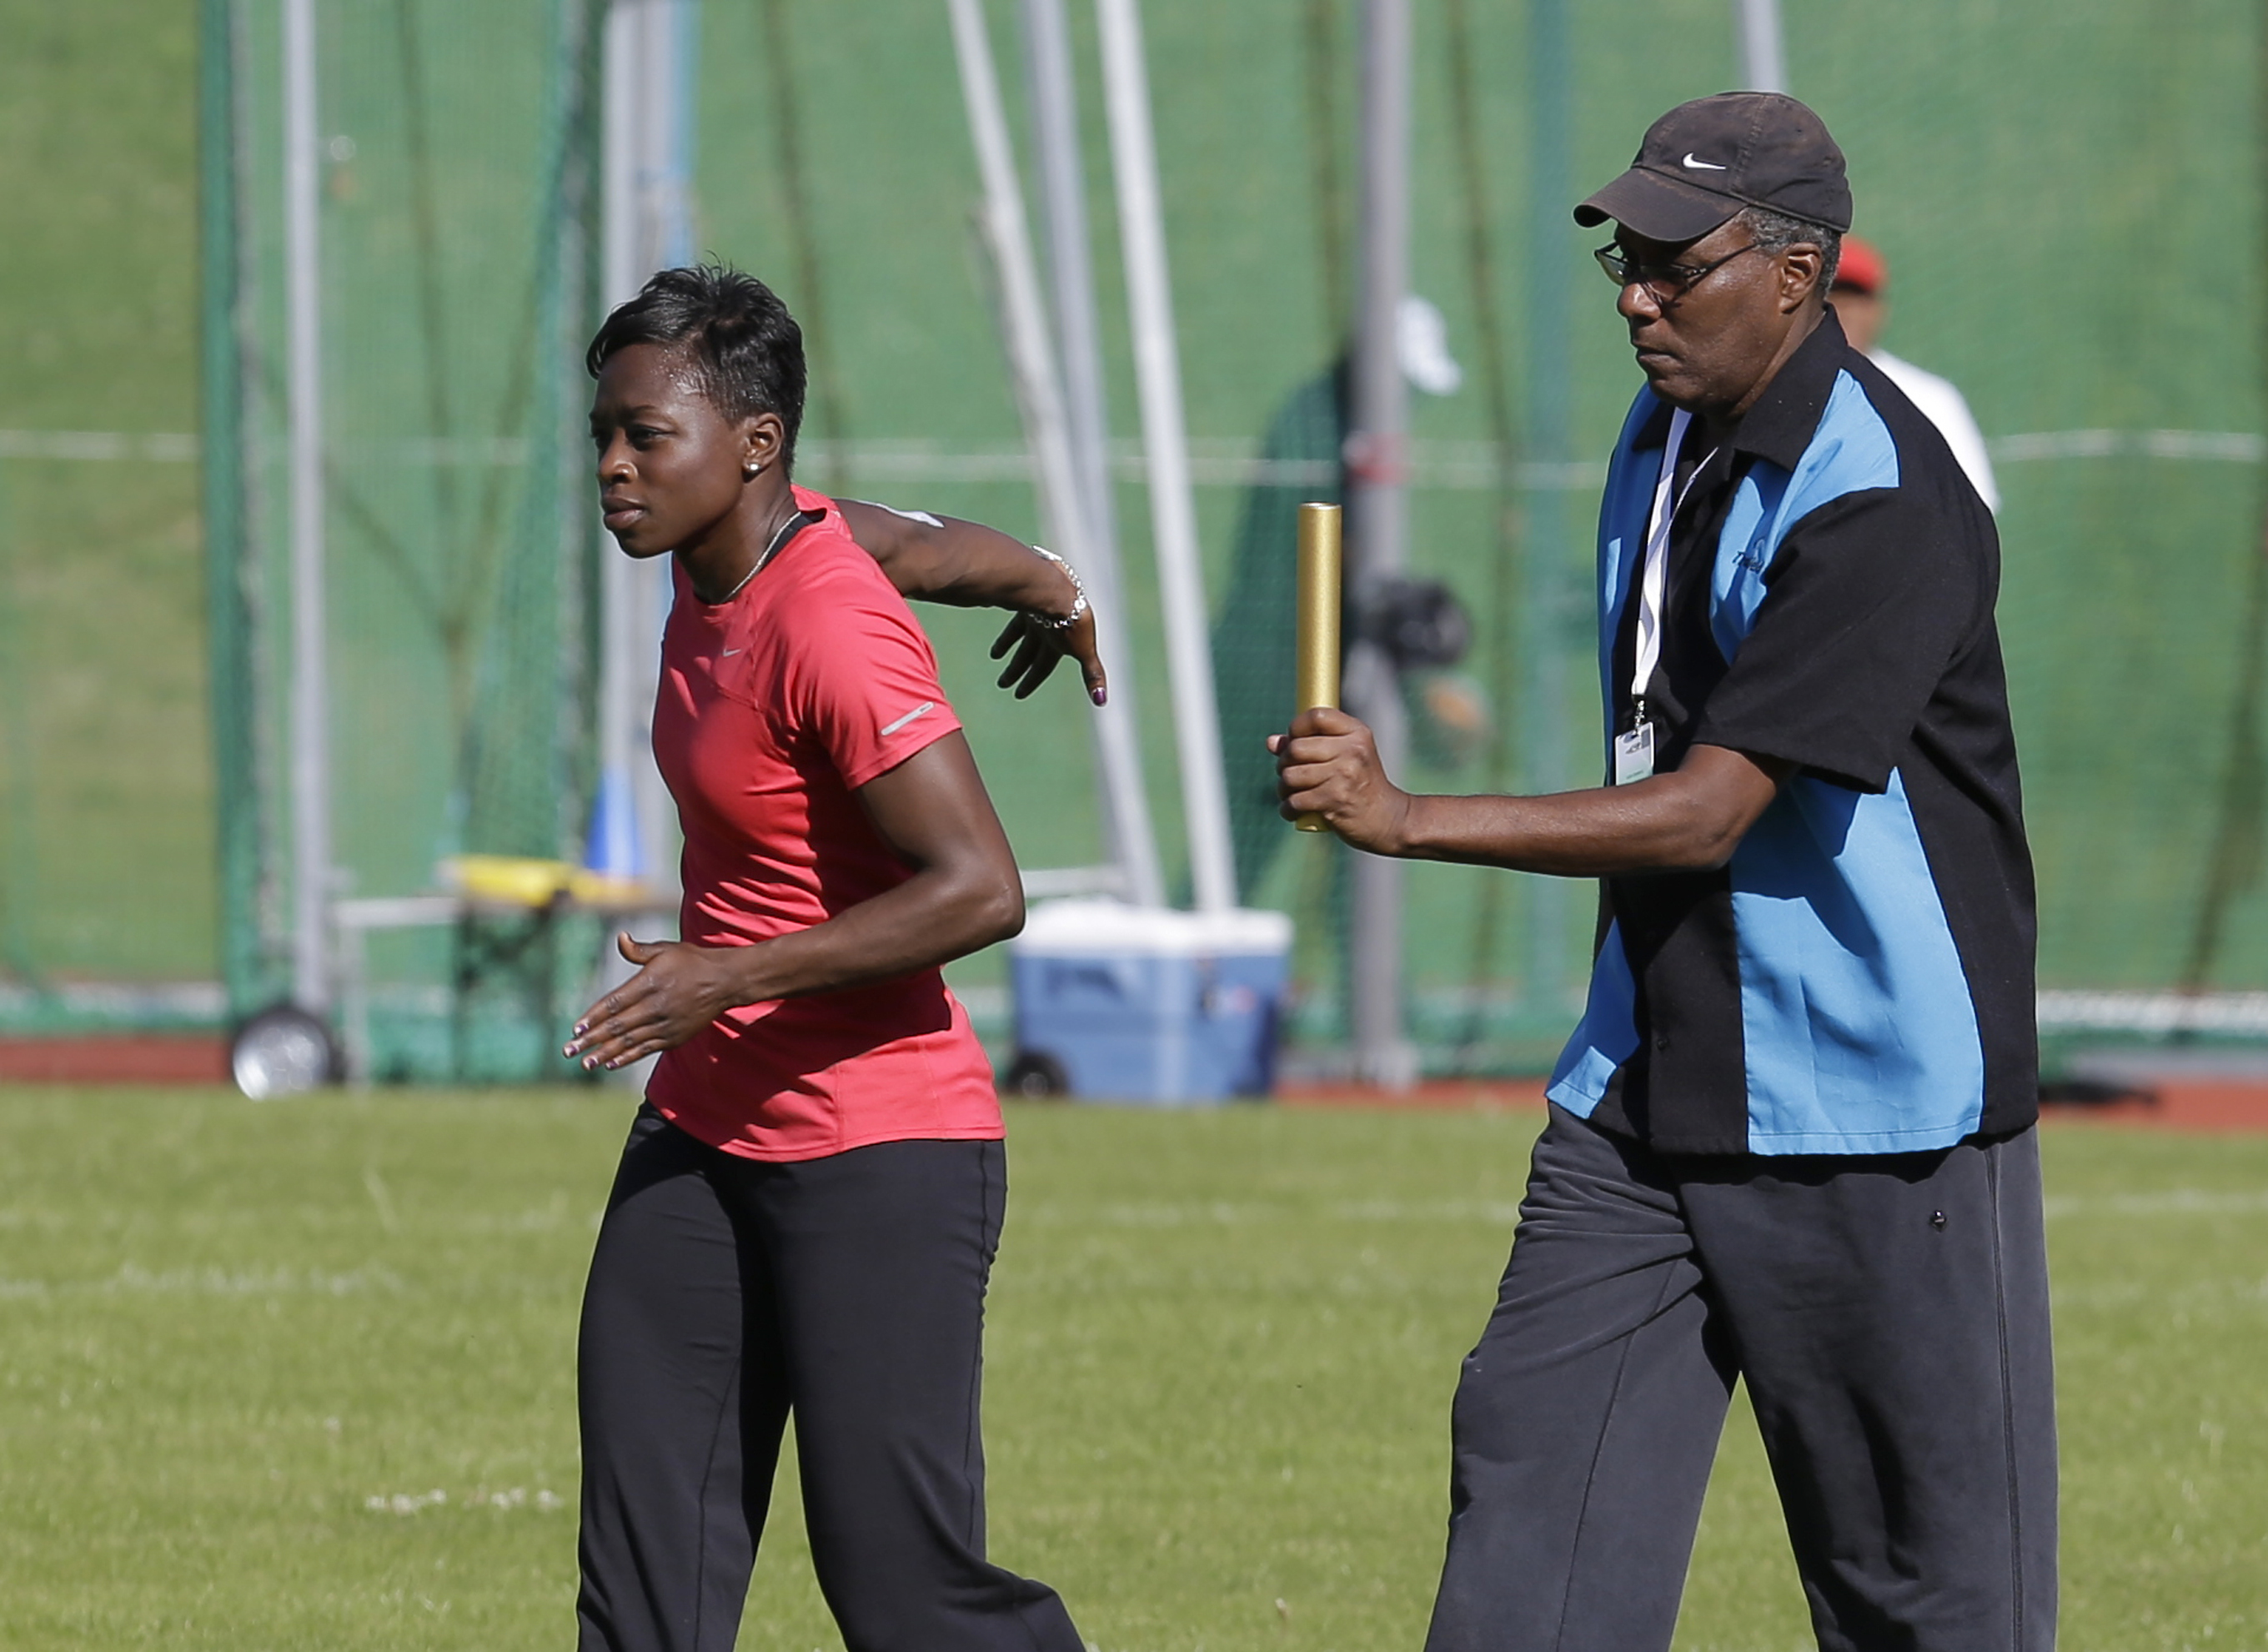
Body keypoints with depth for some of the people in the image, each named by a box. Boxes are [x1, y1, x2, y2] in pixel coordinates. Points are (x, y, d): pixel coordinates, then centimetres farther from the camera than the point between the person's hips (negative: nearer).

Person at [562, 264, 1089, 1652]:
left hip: (879, 1160, -9)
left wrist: (733, 977, -28)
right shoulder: (716, 561, 5)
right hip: (704, 1137, 9)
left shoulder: (830, 630, -21)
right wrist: (1053, 595, 44)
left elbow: (982, 890, -26)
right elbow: (938, 549, 25)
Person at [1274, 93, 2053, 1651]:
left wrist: (1405, 818, -29)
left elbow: (1706, 811, -24)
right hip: (1651, 1090, 8)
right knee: (1531, 1465, -1)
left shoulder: (1878, 500, -19)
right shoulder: (1666, 438, 10)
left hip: (1872, 1111, -8)